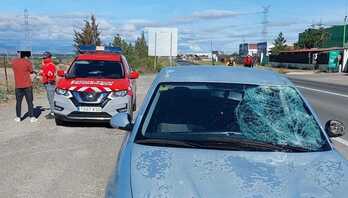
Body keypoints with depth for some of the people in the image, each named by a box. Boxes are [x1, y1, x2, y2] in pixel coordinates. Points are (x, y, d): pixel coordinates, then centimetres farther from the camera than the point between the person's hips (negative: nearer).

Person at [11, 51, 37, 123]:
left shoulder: (13, 61, -1)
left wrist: (19, 56, 20)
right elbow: (31, 71, 0)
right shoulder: (28, 62, -11)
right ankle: (32, 117, 6)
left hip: (18, 86, 3)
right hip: (27, 85, -3)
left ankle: (18, 117, 18)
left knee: (18, 102, 12)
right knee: (30, 102, 4)